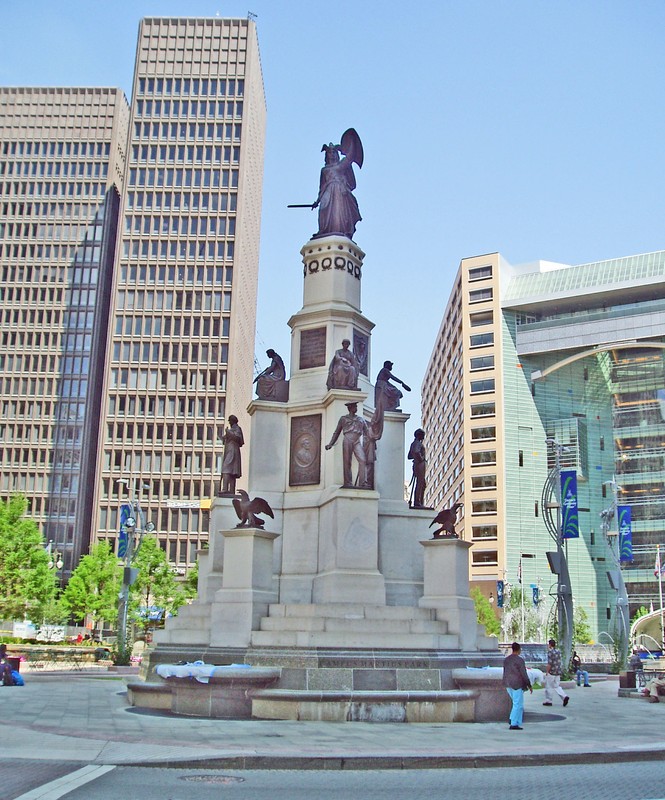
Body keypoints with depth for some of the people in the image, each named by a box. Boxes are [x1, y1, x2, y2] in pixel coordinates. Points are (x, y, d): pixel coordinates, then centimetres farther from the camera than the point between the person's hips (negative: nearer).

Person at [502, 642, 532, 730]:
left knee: (517, 703, 20)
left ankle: (513, 719, 13)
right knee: (518, 704, -1)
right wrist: (529, 686, -5)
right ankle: (514, 724, -1)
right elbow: (524, 674, -13)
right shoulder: (520, 660, -14)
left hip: (508, 684, 7)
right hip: (517, 684, -7)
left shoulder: (506, 659, 8)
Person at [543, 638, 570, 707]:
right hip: (558, 672, 7)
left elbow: (550, 663, -20)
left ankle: (548, 701, 12)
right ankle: (564, 697, -4)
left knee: (548, 687, 6)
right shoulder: (558, 651, 8)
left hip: (551, 672, -7)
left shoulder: (550, 652, -16)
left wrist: (547, 672, -13)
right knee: (556, 686, 14)